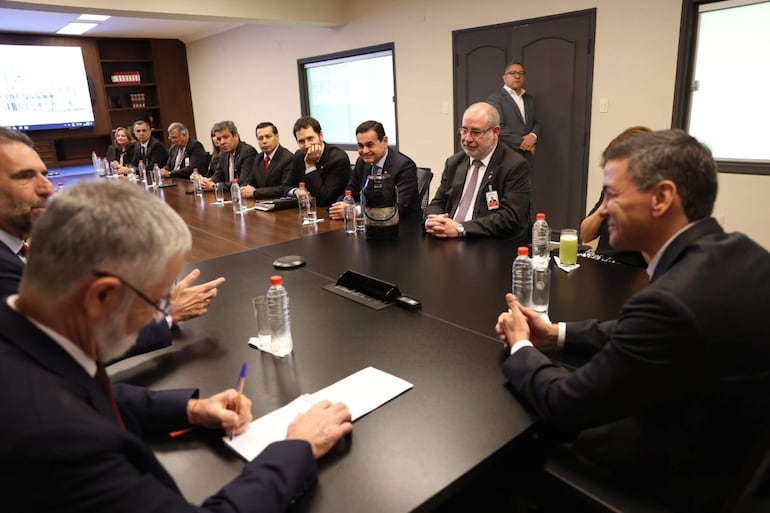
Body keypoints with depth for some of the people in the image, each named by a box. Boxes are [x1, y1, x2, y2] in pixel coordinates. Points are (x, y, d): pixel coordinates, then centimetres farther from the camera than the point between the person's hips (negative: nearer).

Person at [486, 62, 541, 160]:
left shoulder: (530, 100, 18)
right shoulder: (495, 98, -4)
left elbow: (536, 123, 18)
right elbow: (498, 128, -14)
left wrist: (533, 136, -6)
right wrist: (522, 142, -11)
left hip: (526, 157, 6)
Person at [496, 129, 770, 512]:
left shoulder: (672, 300, -36)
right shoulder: (736, 251, -7)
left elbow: (563, 405, -24)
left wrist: (521, 347, -6)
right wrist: (556, 333, 2)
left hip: (683, 476, -7)